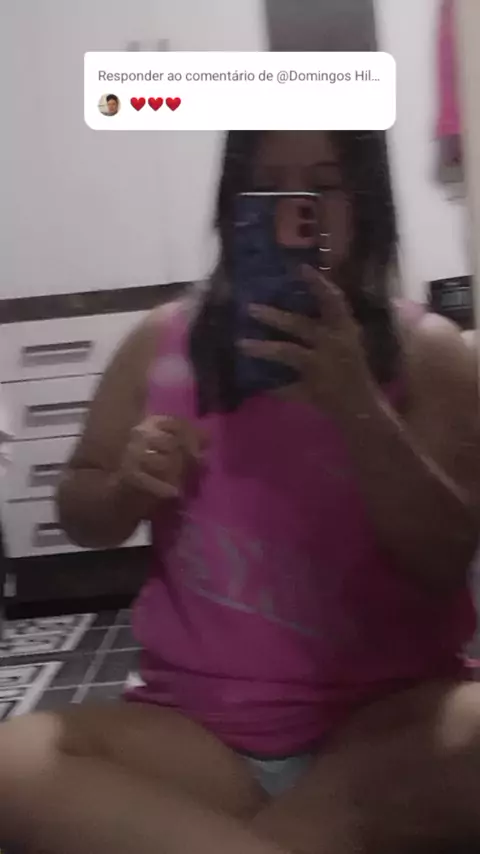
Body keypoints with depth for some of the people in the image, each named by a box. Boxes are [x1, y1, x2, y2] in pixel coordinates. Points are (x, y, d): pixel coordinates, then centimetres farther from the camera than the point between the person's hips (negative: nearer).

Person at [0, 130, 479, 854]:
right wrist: (129, 486, -12)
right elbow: (82, 521, 12)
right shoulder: (164, 340, 5)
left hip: (386, 721, -1)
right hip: (197, 728, 2)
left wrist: (357, 407, -21)